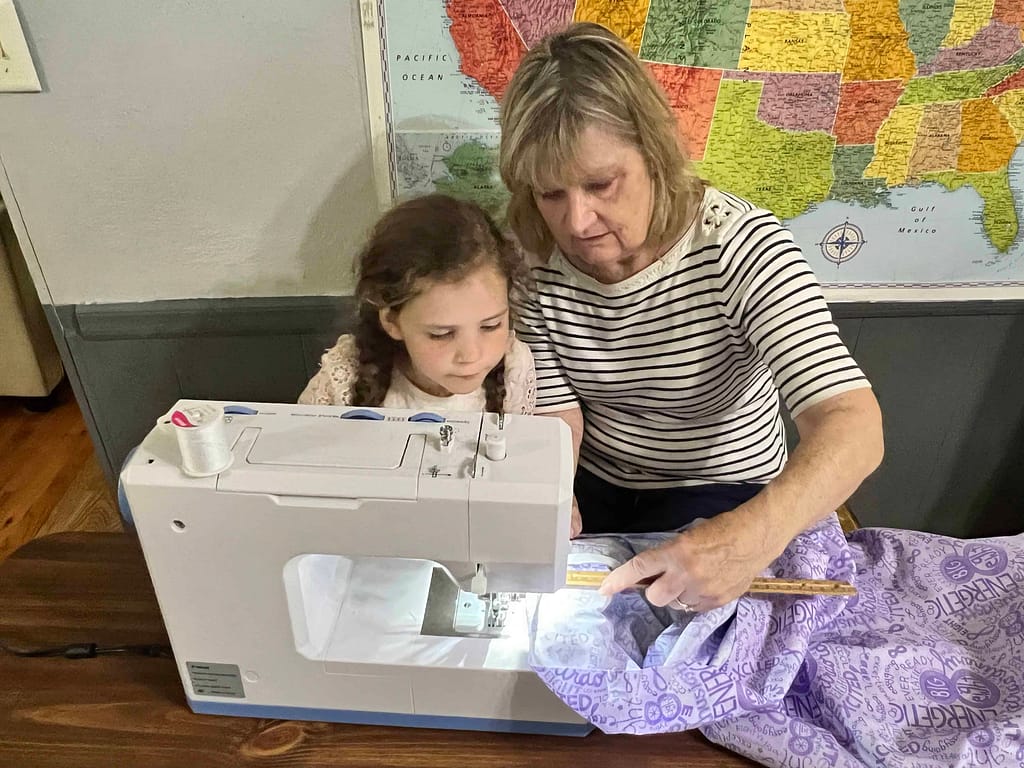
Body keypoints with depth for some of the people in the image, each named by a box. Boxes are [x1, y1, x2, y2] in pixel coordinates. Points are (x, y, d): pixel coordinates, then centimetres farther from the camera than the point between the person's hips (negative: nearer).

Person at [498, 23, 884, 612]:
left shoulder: (738, 243, -24)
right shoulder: (537, 267, -12)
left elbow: (853, 426, -33)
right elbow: (557, 422, -9)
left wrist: (754, 532, -52)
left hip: (722, 495, -3)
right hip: (591, 486, 4)